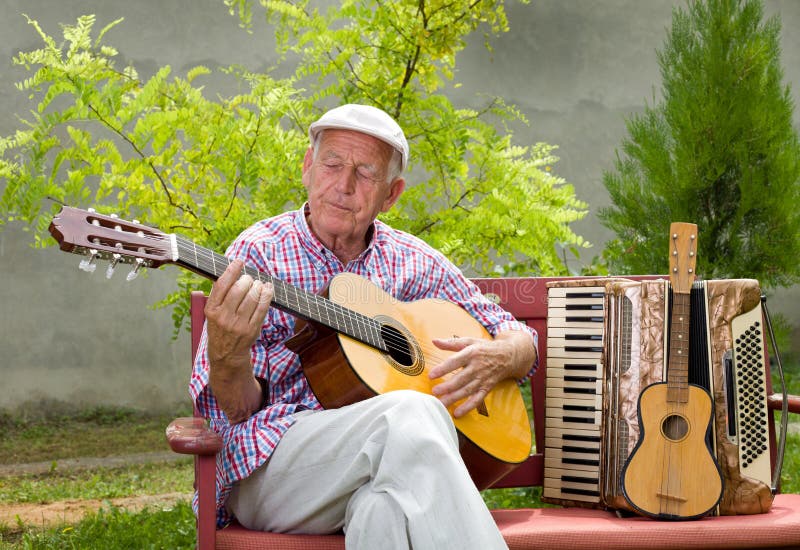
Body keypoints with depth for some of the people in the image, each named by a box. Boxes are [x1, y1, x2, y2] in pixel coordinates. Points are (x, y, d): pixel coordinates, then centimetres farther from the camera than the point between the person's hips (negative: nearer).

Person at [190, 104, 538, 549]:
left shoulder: (414, 263, 15)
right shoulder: (258, 253, 4)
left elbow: (523, 341, 22)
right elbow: (239, 411, -2)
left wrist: (497, 358, -2)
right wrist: (228, 358, -25)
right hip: (270, 468, -2)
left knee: (385, 501, -37)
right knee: (411, 414, -32)